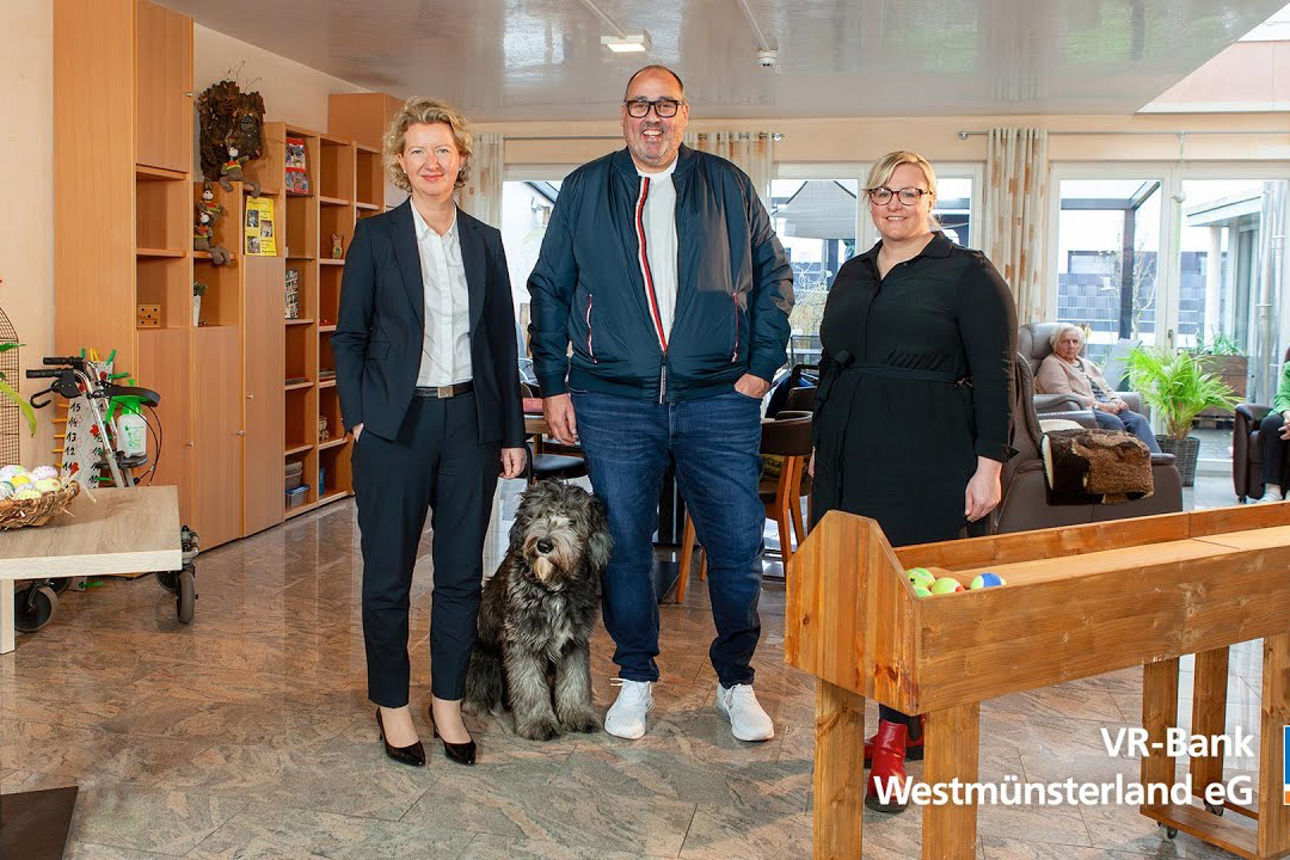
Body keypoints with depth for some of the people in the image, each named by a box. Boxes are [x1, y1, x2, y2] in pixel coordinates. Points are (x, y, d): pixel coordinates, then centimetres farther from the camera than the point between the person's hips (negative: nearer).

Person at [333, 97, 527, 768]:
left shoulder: (484, 242, 9)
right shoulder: (375, 237, 1)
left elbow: (502, 341, 10)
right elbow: (348, 336, 3)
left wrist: (512, 432, 7)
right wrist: (358, 417, -7)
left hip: (469, 422, 3)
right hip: (396, 425, -2)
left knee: (462, 573, 8)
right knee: (388, 574, 5)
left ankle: (448, 702, 23)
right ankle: (392, 705, 22)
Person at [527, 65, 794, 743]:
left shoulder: (728, 186, 10)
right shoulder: (584, 190, 10)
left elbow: (773, 275, 11)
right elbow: (549, 289, 11)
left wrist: (761, 365, 1)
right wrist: (554, 385, 3)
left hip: (717, 401, 0)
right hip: (614, 401, 0)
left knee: (738, 546, 1)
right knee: (625, 547, 7)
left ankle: (736, 684, 20)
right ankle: (635, 680, 24)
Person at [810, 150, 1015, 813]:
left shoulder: (968, 274, -1)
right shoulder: (853, 274, 17)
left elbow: (995, 377, -5)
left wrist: (989, 464, -11)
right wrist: (820, 444, 19)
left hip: (927, 457, -6)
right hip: (851, 452, 6)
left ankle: (893, 742, 3)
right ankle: (913, 724, 18)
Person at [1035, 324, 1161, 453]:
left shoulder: (1087, 364, 30)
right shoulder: (1051, 364, 3)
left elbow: (1107, 389, 30)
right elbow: (1065, 397, -10)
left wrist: (1116, 402, 5)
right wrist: (1099, 405, -14)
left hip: (1108, 408, 8)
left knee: (1139, 420, -20)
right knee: (1113, 421, -35)